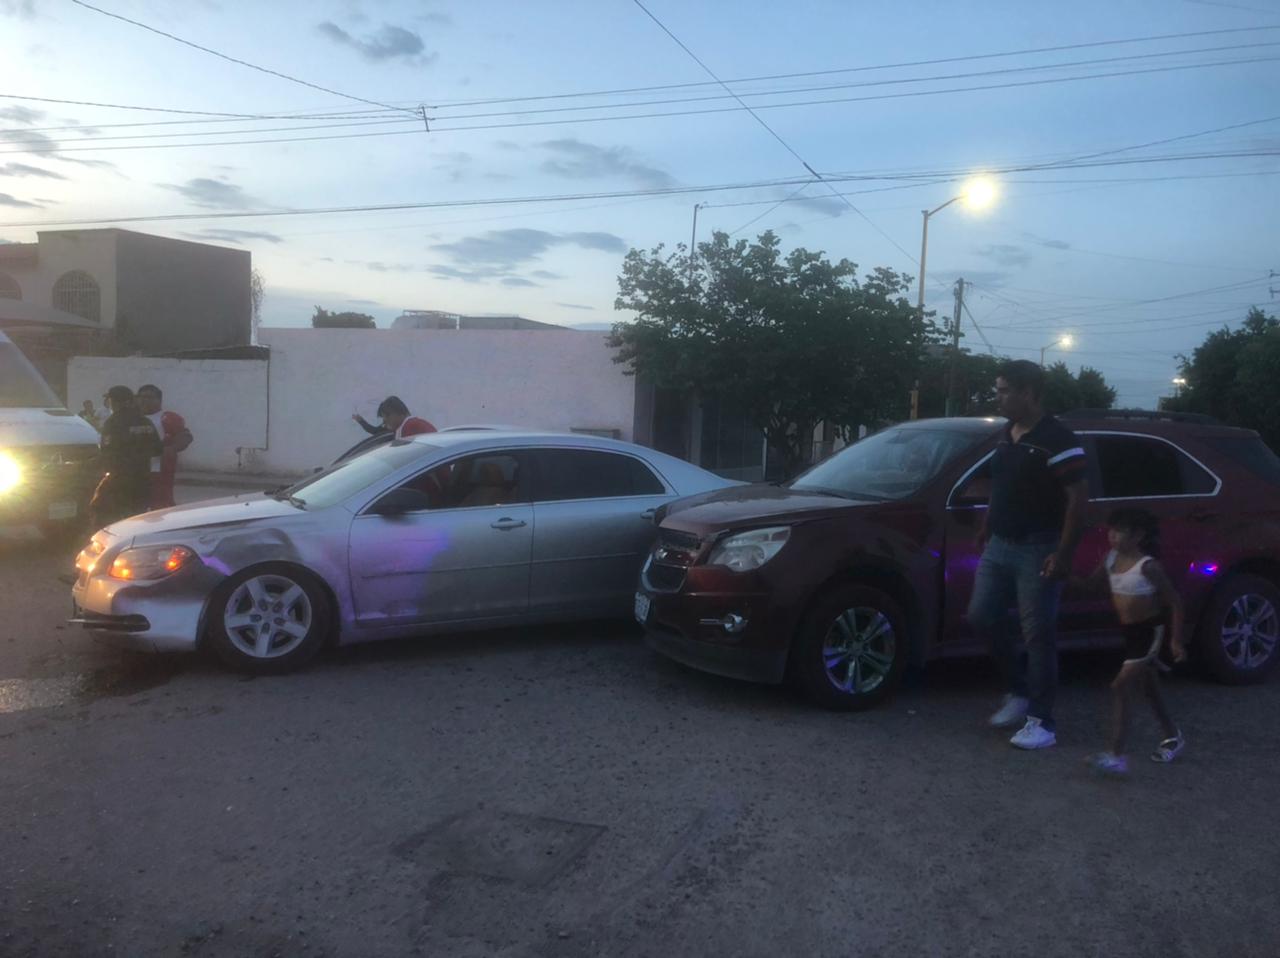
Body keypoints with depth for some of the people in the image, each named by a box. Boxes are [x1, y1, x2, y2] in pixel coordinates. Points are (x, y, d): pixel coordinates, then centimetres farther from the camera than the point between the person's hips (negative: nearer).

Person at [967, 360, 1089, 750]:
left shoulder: (1057, 439, -16)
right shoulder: (1006, 435, 11)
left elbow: (1078, 498, -17)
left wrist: (1064, 553, -21)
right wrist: (986, 529, 20)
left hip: (1037, 550, -8)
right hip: (999, 546, 8)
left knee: (1038, 634, -3)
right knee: (982, 616, 8)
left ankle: (1041, 721, 6)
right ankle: (1020, 691, 26)